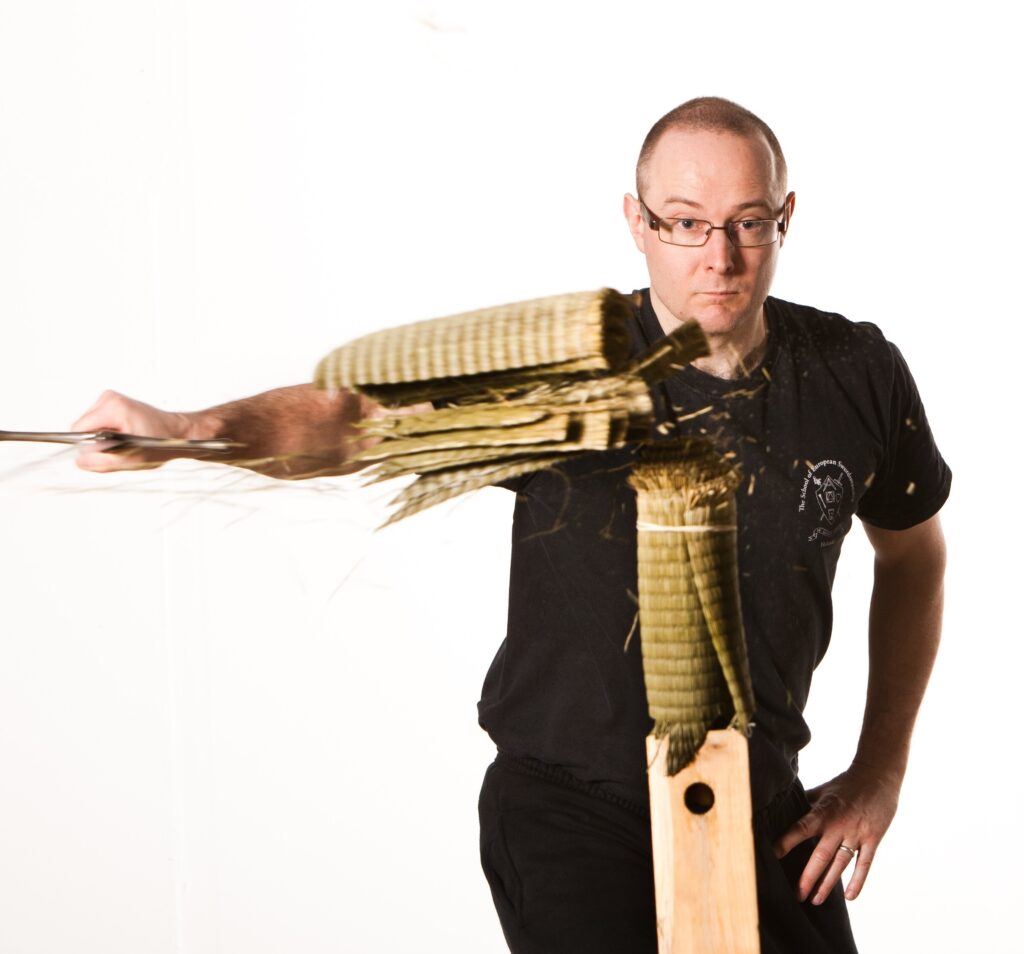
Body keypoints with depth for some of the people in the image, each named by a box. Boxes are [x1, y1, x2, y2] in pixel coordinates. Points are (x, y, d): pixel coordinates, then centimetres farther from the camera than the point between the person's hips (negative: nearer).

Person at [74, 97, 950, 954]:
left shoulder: (856, 374, -6)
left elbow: (913, 552, 11)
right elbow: (361, 415, -30)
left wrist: (880, 771, 7)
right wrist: (189, 429, -50)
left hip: (764, 810, 4)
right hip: (572, 815, -4)